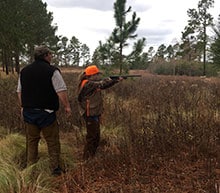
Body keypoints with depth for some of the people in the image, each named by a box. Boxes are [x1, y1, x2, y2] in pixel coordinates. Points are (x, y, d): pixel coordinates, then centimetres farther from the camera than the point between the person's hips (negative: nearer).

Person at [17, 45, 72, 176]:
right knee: (52, 141, 5)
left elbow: (19, 92, 15)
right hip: (46, 112, -6)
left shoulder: (24, 71, 10)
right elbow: (61, 91, -17)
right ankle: (56, 168, 9)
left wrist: (24, 106, 24)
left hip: (28, 111, 6)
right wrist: (67, 106, -8)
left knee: (32, 140, 17)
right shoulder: (52, 71, -11)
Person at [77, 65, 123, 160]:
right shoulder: (87, 84, -22)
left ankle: (92, 155, 33)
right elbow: (101, 84, -25)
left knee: (96, 136, 20)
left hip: (94, 114, 10)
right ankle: (87, 158, 10)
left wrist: (116, 80, 0)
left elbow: (104, 85, 10)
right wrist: (113, 79, -10)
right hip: (90, 114, -10)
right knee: (91, 137, -1)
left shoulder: (92, 83, 8)